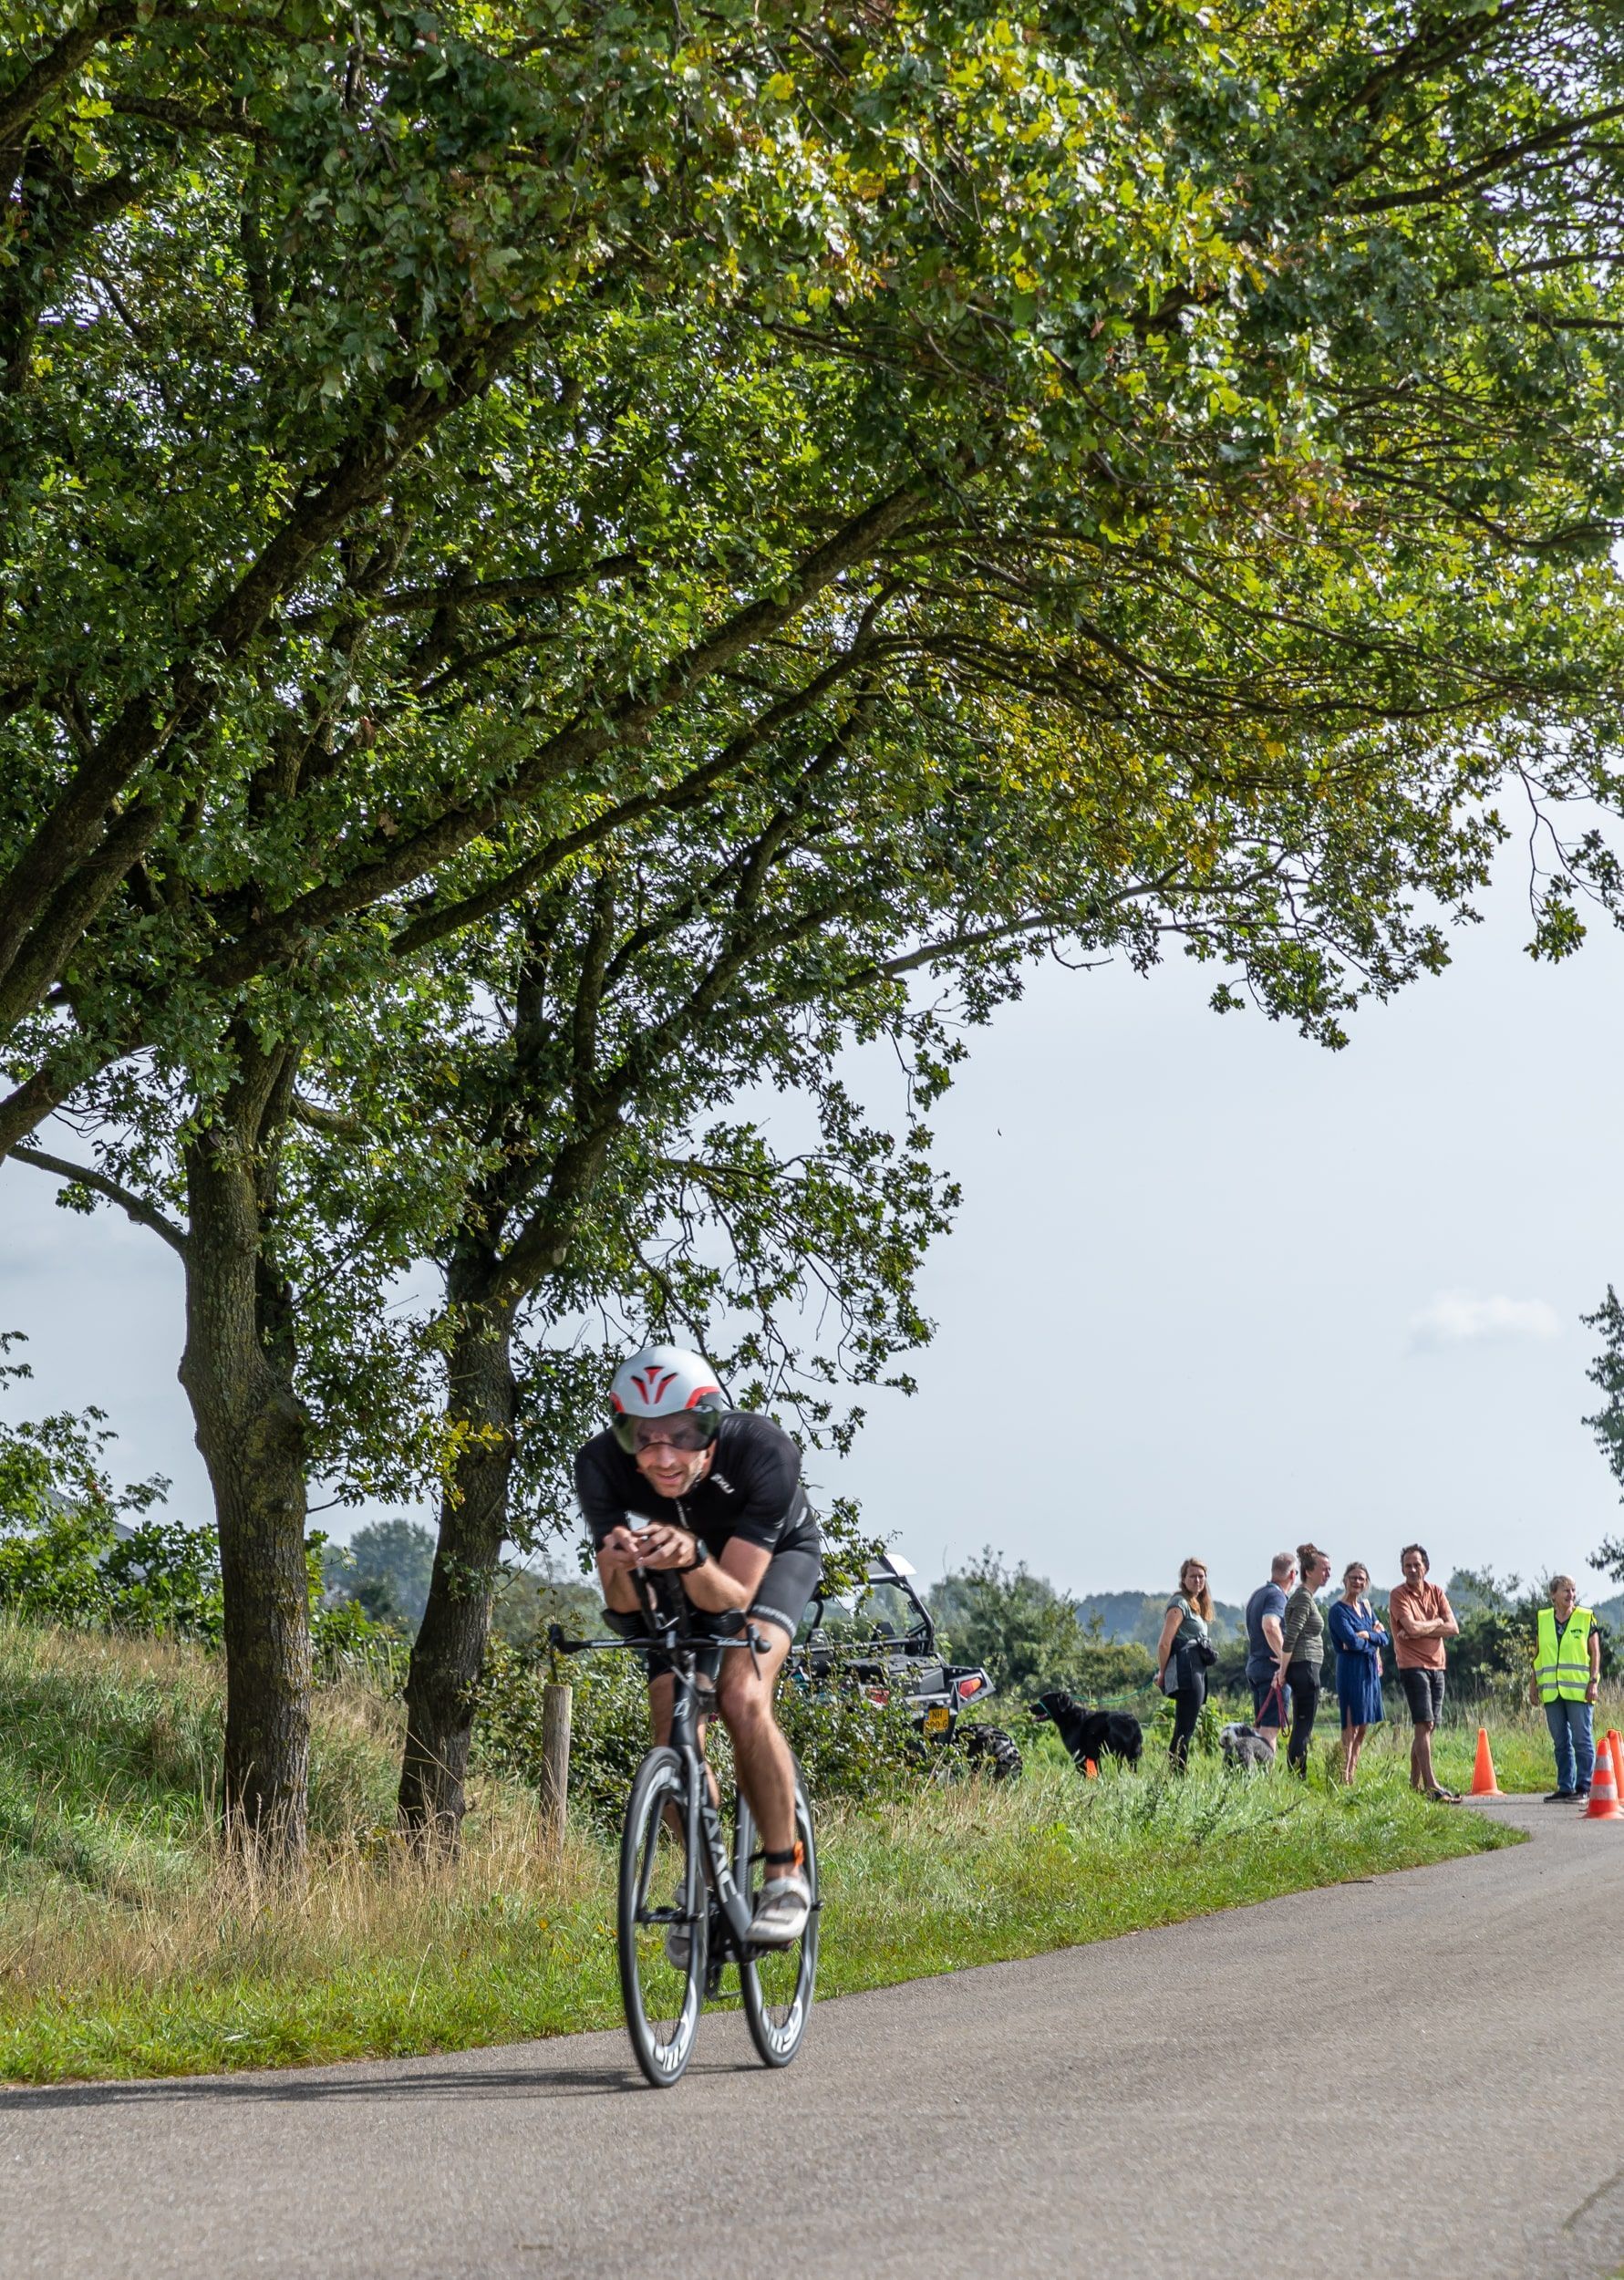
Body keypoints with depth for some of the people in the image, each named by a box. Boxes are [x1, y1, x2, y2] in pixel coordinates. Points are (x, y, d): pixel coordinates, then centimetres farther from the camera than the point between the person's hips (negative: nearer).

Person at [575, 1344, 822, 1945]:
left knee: (741, 1697, -26)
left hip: (775, 1554, -3)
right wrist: (619, 1569, -51)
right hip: (680, 1579, 3)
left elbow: (734, 1596, -36)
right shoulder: (601, 1466, -32)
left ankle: (785, 1877, -12)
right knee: (673, 1733, -10)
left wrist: (692, 1558, -57)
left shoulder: (763, 1453, -39)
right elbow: (627, 1613, -29)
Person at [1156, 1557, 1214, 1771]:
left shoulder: (1197, 1605, 21)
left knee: (1184, 1729, 11)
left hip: (1197, 1671, 10)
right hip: (1186, 1672, -10)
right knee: (1185, 1729, -12)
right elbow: (1164, 1643, -14)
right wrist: (1162, 1673, -6)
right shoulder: (1180, 1604, -9)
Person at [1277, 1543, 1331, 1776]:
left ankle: (1295, 1779, 12)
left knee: (1301, 1729, 10)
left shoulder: (1306, 1597, 18)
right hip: (1305, 1667, -10)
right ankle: (1297, 1778, -9)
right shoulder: (1304, 1598, -13)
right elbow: (1290, 1638, -18)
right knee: (1303, 1728, -9)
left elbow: (1289, 1635, 22)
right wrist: (1283, 1672, -17)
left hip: (1303, 1669, 10)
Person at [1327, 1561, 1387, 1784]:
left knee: (1363, 1728, 9)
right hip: (1351, 1671, -8)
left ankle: (1352, 1775, 14)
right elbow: (1352, 1642, -18)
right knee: (1351, 1727, -9)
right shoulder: (1338, 1611, -8)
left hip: (1371, 1671, 8)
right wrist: (1373, 1641, -2)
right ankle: (1344, 1779, -8)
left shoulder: (1365, 1607, 14)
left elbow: (1384, 1638, 8)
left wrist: (1367, 1635, -10)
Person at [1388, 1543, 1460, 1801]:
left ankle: (1415, 1784, 16)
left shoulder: (1436, 1592, 9)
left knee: (1426, 1727, 9)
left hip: (1436, 1666, 6)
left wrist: (1420, 1630, -13)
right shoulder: (1398, 1595, -7)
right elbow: (1412, 1627, -20)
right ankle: (1431, 1785, -17)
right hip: (1413, 1666, -6)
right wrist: (1436, 1622, -3)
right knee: (1424, 1725, -13)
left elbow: (1453, 1628, -1)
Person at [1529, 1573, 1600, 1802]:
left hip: (1579, 1690, -3)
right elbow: (1537, 1654, 15)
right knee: (1561, 1742, 7)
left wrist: (1594, 1682, -7)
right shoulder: (1541, 1620, 10)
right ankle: (1565, 1787, 12)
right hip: (1551, 1691, 3)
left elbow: (1595, 1652, 2)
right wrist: (1535, 1685, 11)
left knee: (1582, 1740, -4)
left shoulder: (1586, 1618, 2)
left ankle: (1584, 1786, 1)